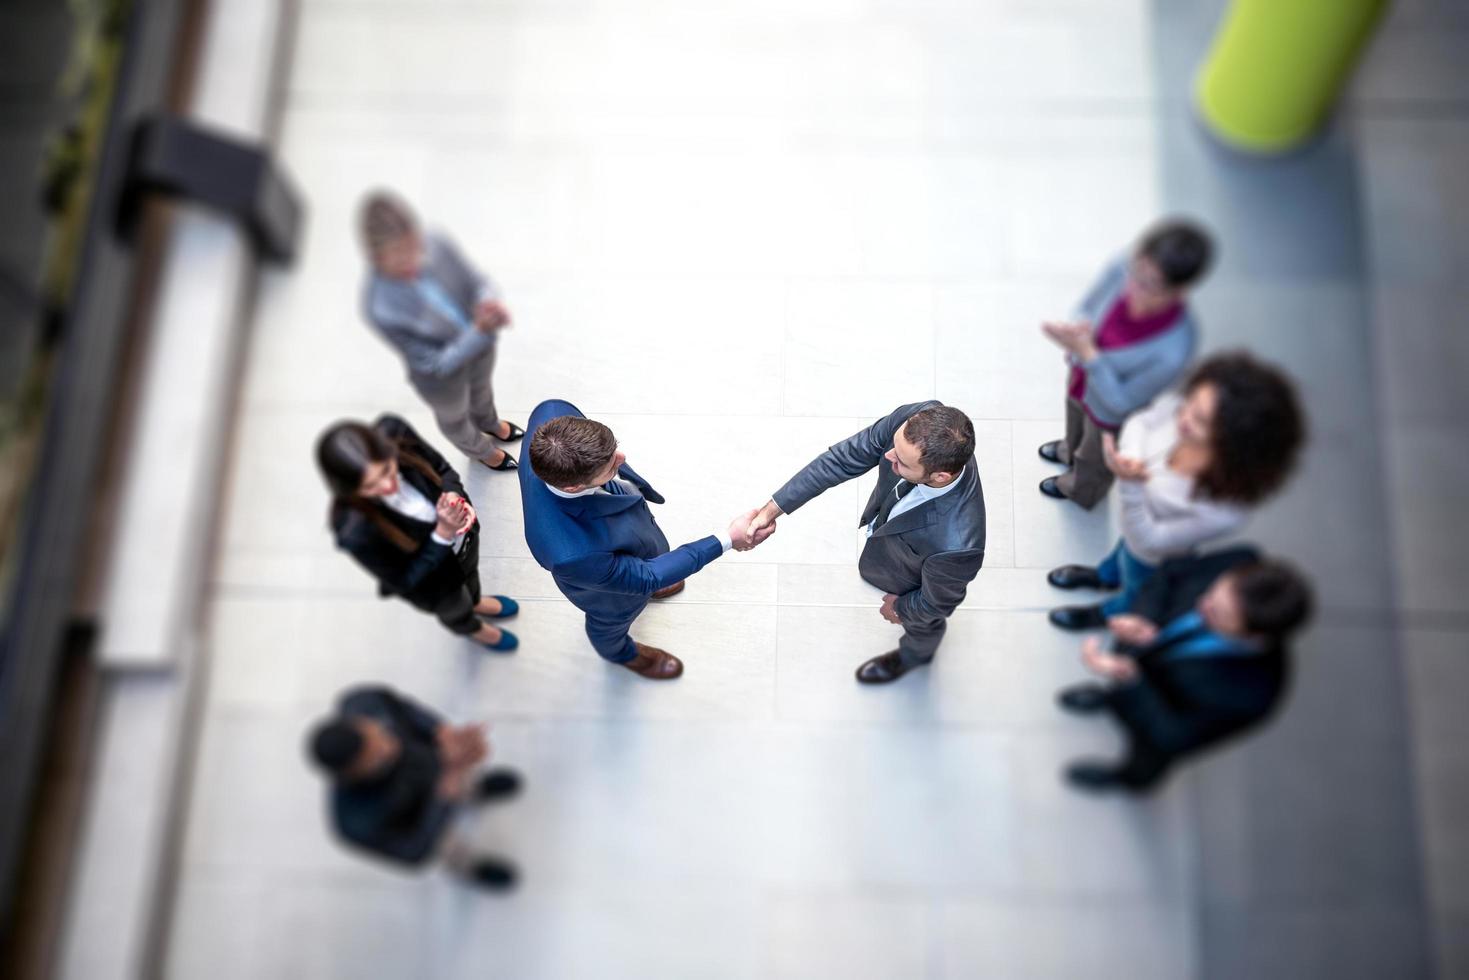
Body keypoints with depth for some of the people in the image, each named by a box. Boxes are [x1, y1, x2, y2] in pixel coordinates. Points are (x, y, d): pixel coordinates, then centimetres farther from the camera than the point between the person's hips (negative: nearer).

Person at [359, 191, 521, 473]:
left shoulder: (437, 246, -31)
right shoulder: (382, 308, -40)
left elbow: (476, 281, -15)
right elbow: (434, 363, -31)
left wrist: (490, 300, -39)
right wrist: (481, 331, -43)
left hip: (479, 343, 4)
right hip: (442, 376, -4)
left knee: (481, 387, 38)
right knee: (454, 417, 31)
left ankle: (489, 422, 75)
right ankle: (480, 450, 67)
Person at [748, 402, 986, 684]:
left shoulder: (957, 542, -50)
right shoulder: (915, 419, -38)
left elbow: (936, 603, -27)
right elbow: (845, 457, -25)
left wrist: (901, 608, -6)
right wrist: (773, 508, -24)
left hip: (914, 585, -4)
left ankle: (915, 653, 69)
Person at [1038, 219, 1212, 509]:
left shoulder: (1174, 352, -45)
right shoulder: (1122, 271, -33)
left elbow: (1121, 401, -28)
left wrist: (1087, 352, -40)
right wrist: (1078, 329, -30)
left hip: (1110, 415, -3)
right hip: (1081, 377, 4)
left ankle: (1078, 488, 67)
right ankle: (1070, 451, 74)